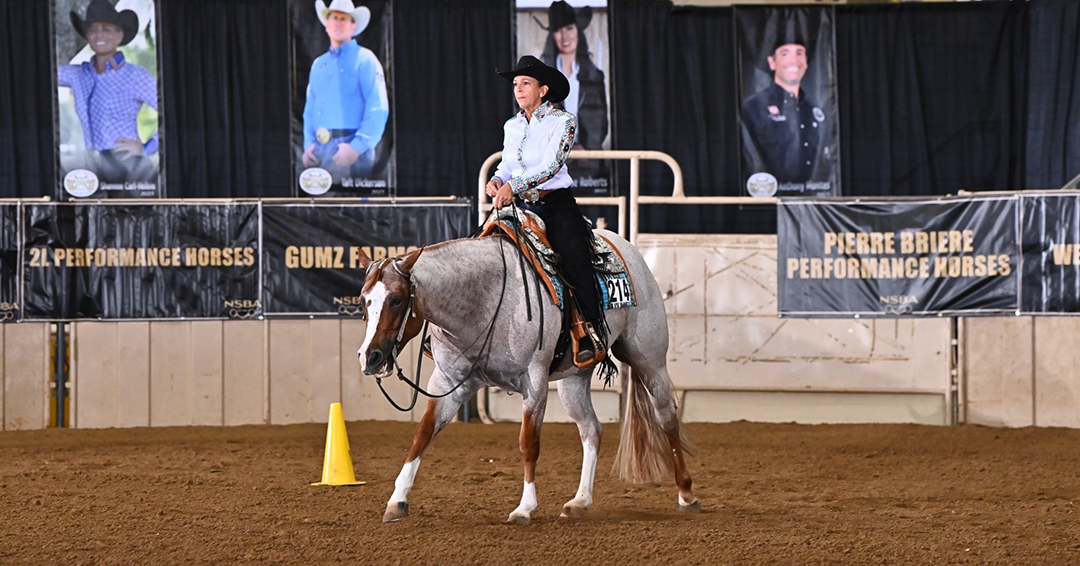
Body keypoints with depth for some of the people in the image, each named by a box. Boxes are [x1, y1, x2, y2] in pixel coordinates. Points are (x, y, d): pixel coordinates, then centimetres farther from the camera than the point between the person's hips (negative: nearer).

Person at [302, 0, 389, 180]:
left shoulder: (364, 59, 0)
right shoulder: (319, 64, 20)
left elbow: (378, 111, -9)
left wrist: (356, 147, -18)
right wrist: (309, 144, 5)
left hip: (350, 148, -6)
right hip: (319, 151, 6)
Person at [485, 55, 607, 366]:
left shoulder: (564, 121, -3)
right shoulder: (512, 126, 15)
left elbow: (551, 165, -14)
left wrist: (513, 184, -25)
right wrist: (496, 181, -4)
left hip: (556, 204, -6)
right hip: (520, 207, 6)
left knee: (573, 255, -27)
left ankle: (593, 331, -22)